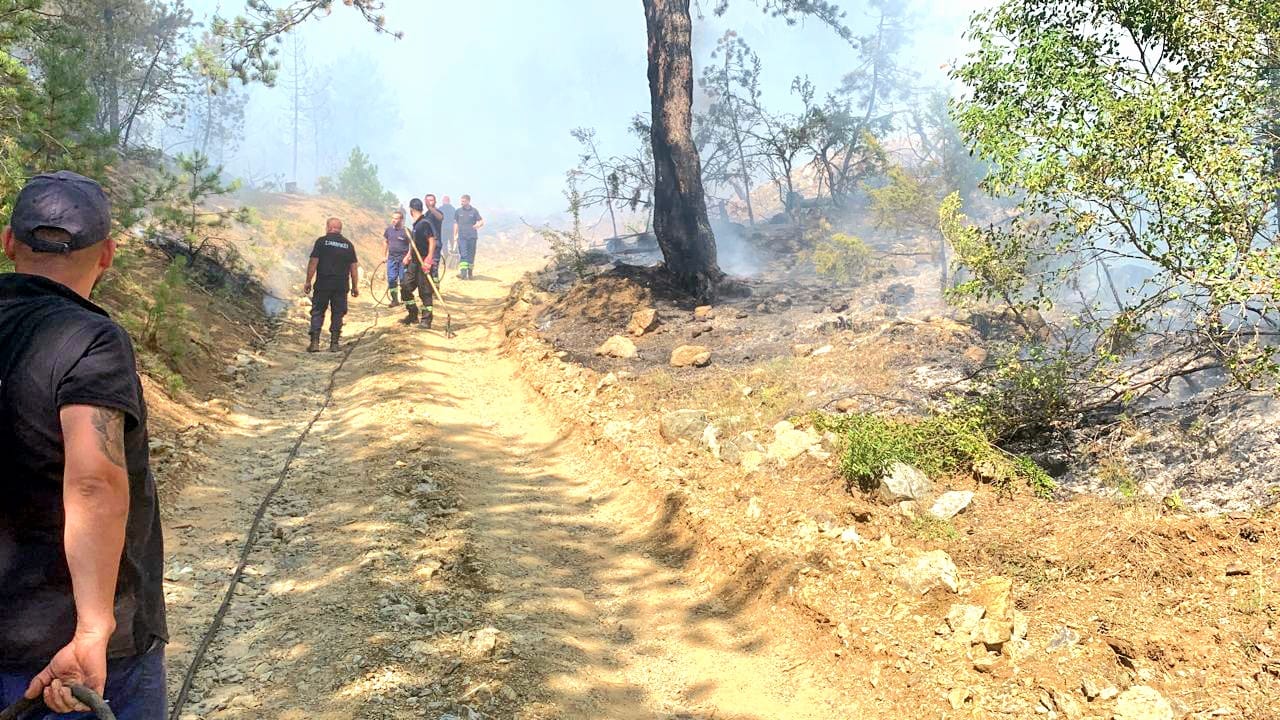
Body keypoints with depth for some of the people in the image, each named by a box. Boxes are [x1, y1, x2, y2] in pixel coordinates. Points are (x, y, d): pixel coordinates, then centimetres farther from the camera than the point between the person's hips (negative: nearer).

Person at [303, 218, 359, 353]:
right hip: (342, 286, 2)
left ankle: (315, 342, -1)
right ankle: (334, 343, 8)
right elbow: (354, 267, 6)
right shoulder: (348, 244, 7)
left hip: (323, 284, -2)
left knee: (317, 312, 5)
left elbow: (313, 263, -7)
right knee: (337, 314, 9)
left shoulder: (321, 241, -2)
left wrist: (308, 282, -1)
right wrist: (355, 287, 11)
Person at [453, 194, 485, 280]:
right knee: (463, 255, -12)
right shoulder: (458, 211, 7)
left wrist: (478, 225, -19)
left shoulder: (474, 211, 4)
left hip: (472, 236, 1)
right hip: (462, 236, -1)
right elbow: (456, 223, 13)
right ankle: (463, 272, -20)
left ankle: (470, 273, 17)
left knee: (471, 255, 6)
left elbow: (481, 221, 5)